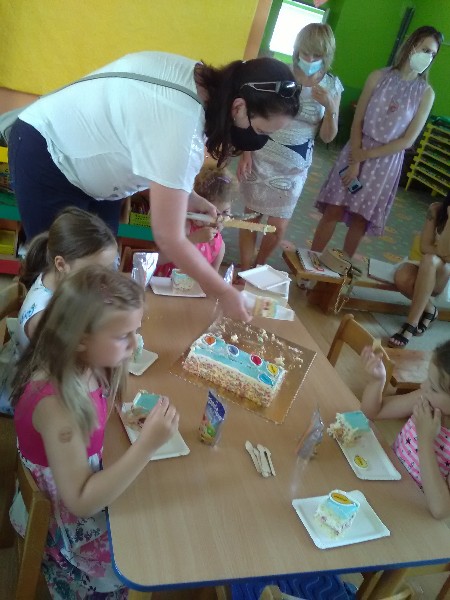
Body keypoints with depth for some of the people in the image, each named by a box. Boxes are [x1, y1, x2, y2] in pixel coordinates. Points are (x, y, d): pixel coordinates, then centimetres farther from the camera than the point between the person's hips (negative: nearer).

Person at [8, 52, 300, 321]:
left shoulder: (202, 81, -10)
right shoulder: (178, 126, -38)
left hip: (86, 153, 9)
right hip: (46, 153, -8)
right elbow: (169, 238, -34)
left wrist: (190, 198, -9)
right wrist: (224, 293, -24)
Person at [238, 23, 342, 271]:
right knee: (251, 215, 4)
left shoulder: (332, 86, -1)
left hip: (294, 166, 1)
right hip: (262, 157, -1)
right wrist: (246, 152, -8)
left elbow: (328, 137, 0)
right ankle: (244, 271, 19)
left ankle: (258, 267, 28)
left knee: (279, 226, 3)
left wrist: (330, 108, -18)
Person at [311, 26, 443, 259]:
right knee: (333, 211, 1)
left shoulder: (426, 93, -3)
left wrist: (366, 155, -12)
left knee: (360, 219, 7)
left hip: (386, 162, 0)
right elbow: (357, 122, -3)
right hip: (356, 152, 0)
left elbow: (407, 141, -6)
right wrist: (354, 161, -13)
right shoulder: (378, 77, -3)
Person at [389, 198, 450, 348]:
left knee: (430, 260, -37)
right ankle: (429, 309, -4)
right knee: (402, 278, -34)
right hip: (426, 272, 2)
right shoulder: (436, 209, -10)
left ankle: (410, 325, -35)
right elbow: (424, 247, -13)